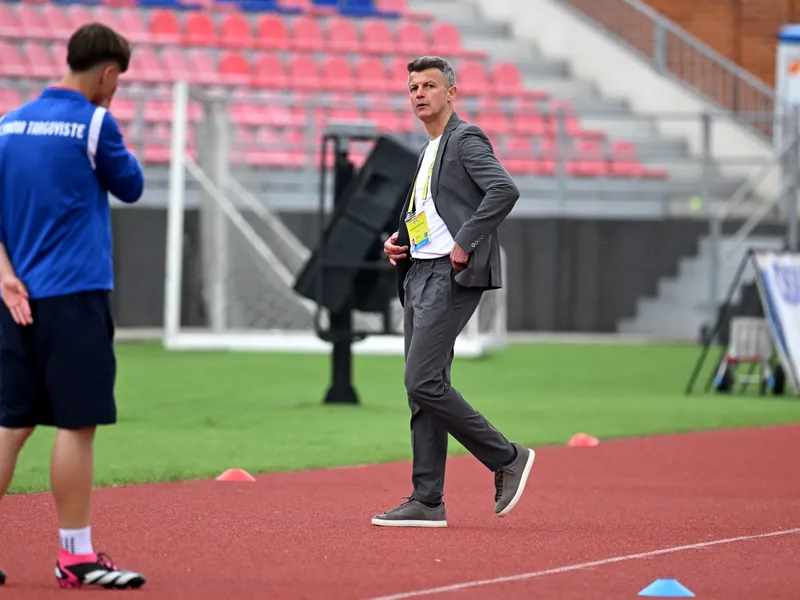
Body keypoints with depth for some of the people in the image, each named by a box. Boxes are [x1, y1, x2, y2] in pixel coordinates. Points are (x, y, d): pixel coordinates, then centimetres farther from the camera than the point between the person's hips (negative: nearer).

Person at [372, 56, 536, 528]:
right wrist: (399, 241, 14)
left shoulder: (466, 139, -7)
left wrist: (464, 243, -21)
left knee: (424, 383, -16)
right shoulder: (429, 152, 22)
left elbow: (505, 190, -21)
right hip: (421, 275, 10)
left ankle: (507, 458, -4)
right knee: (423, 388, 6)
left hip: (452, 276, -10)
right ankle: (427, 502, 6)